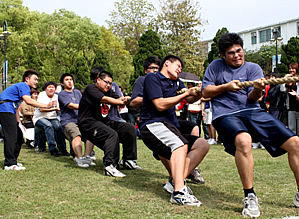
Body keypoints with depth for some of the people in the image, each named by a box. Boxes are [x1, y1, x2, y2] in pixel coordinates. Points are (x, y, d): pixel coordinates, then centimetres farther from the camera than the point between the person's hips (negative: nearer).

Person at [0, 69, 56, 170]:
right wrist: (46, 105, -24)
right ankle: (10, 164, -17)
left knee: (18, 135, 11)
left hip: (9, 111, 11)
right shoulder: (23, 86, -5)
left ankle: (13, 160, 17)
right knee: (11, 135, -15)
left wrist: (19, 123, 22)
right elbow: (28, 100, -23)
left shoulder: (19, 86, 28)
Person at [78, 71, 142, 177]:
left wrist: (124, 100, -22)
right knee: (112, 134, -33)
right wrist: (121, 102, -27)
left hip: (105, 122, 9)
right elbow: (104, 99, -24)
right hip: (89, 123, -9)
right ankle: (109, 166, -37)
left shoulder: (109, 92, 18)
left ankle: (128, 160, 7)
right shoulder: (91, 89, -8)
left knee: (130, 128, 3)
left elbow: (119, 100, 2)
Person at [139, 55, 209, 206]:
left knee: (202, 145, -2)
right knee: (181, 144, -32)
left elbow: (191, 99, 11)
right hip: (152, 125, -9)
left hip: (170, 128, 9)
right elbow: (160, 105, -12)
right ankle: (179, 192, -42)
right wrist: (187, 93, -12)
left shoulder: (176, 82, 23)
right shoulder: (152, 78, -1)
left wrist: (199, 93, -12)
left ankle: (176, 181, -15)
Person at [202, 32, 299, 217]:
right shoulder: (216, 66, 17)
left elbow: (253, 98, 1)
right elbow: (205, 92, 12)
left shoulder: (253, 68, 15)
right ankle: (250, 196, -26)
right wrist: (226, 86, -2)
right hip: (225, 115, -3)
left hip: (254, 112, 3)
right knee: (243, 140, -39)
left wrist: (258, 89, -22)